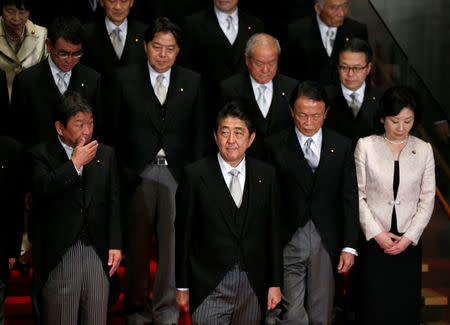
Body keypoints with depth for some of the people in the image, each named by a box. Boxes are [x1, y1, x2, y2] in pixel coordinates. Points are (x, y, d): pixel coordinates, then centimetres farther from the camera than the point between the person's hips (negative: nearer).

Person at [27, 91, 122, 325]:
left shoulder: (106, 154, 11)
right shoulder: (41, 155, 0)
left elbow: (113, 202, 11)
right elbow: (42, 189, -20)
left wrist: (115, 245, 3)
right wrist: (75, 163, -14)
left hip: (98, 253, 3)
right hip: (58, 255, -3)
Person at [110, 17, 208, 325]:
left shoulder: (193, 82, 8)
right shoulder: (125, 78, 4)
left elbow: (199, 133, 8)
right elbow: (115, 129, 3)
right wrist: (119, 170, -3)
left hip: (178, 173, 1)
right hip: (139, 172, -1)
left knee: (172, 241, 2)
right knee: (138, 243, 5)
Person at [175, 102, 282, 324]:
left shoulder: (266, 175, 5)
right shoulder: (195, 175, -3)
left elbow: (273, 232, 7)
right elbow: (183, 234, -1)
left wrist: (275, 283, 5)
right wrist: (182, 287, -1)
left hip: (253, 287, 3)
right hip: (210, 289, -2)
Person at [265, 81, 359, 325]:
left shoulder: (341, 146, 5)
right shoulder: (275, 145, 0)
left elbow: (350, 198, 5)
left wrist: (350, 246, 0)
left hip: (326, 242, 2)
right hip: (288, 241, -2)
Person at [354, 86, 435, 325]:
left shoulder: (423, 150, 5)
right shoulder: (365, 146, -1)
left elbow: (427, 200, 5)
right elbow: (357, 195, -2)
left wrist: (409, 237, -5)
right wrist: (376, 233, -8)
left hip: (409, 242, 2)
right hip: (373, 242, -2)